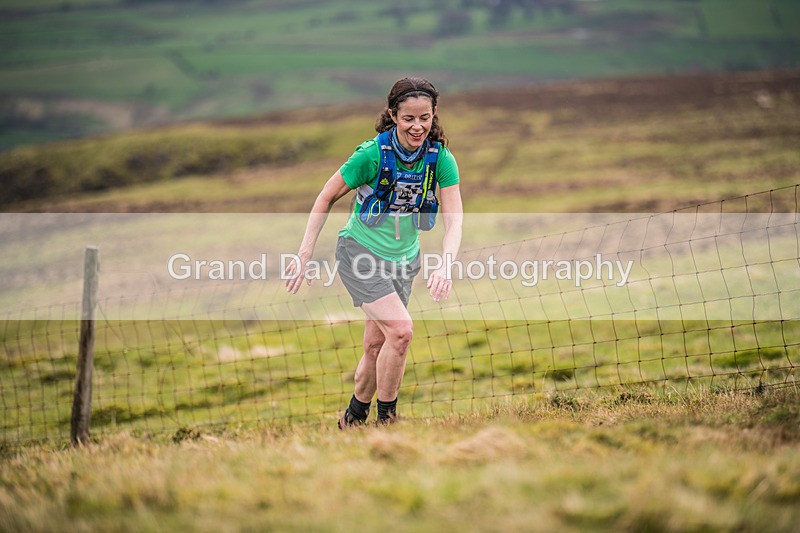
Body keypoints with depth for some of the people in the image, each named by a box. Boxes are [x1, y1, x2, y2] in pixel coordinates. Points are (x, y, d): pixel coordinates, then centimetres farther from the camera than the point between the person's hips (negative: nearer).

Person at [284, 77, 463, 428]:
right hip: (360, 252, -4)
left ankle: (353, 418, 27)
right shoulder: (372, 155, -21)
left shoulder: (441, 158, -11)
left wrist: (445, 266, -33)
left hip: (404, 259, 4)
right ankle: (386, 418, -6)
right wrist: (304, 255, -11)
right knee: (401, 330, -21)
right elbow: (326, 199, -9)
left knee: (376, 346, 7)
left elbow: (453, 219, -16)